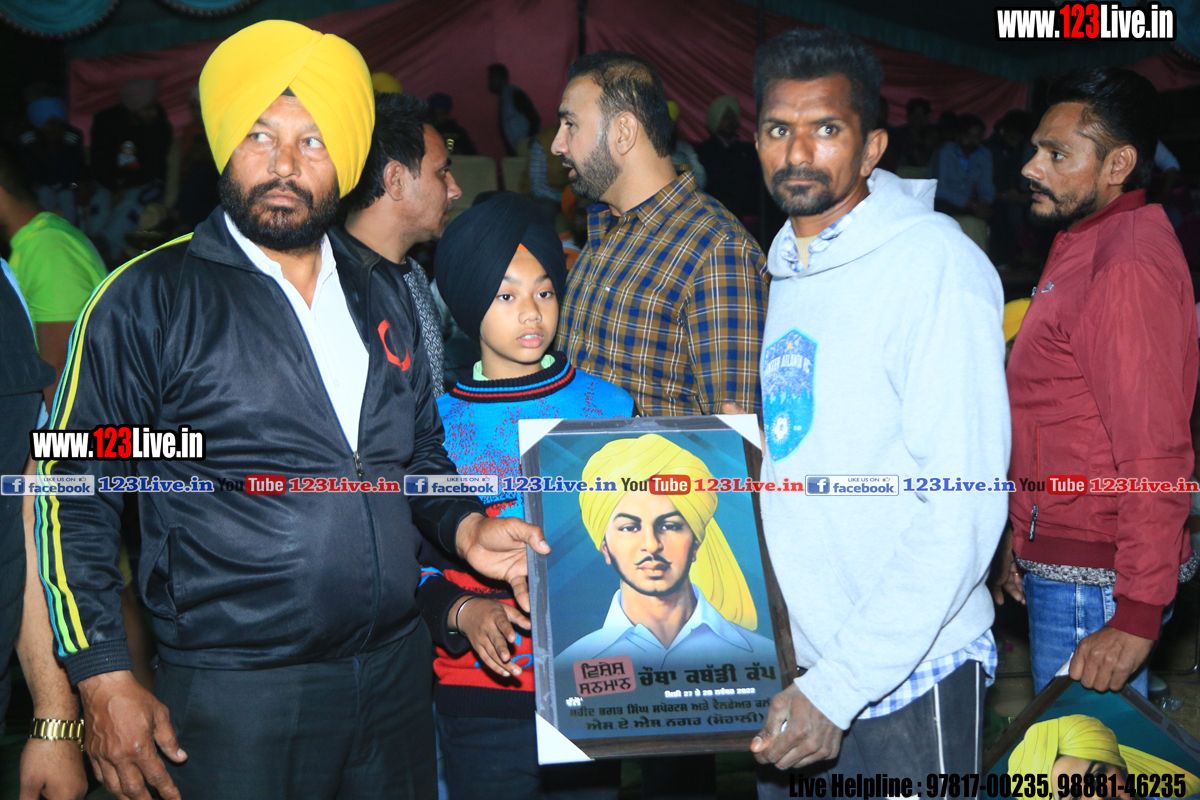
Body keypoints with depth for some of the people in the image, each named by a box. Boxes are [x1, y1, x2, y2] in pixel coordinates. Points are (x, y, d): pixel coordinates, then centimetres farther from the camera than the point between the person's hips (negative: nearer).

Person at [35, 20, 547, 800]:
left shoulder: (384, 297, 9)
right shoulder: (148, 302, -7)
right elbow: (72, 497, -7)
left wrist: (467, 528, 0)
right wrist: (105, 682, -12)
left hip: (397, 674, 5)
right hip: (234, 699, -5)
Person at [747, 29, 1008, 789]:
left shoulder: (935, 259, -12)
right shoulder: (781, 272, 11)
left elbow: (964, 510, -18)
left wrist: (839, 687, -21)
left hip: (905, 678, -6)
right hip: (791, 667, 7)